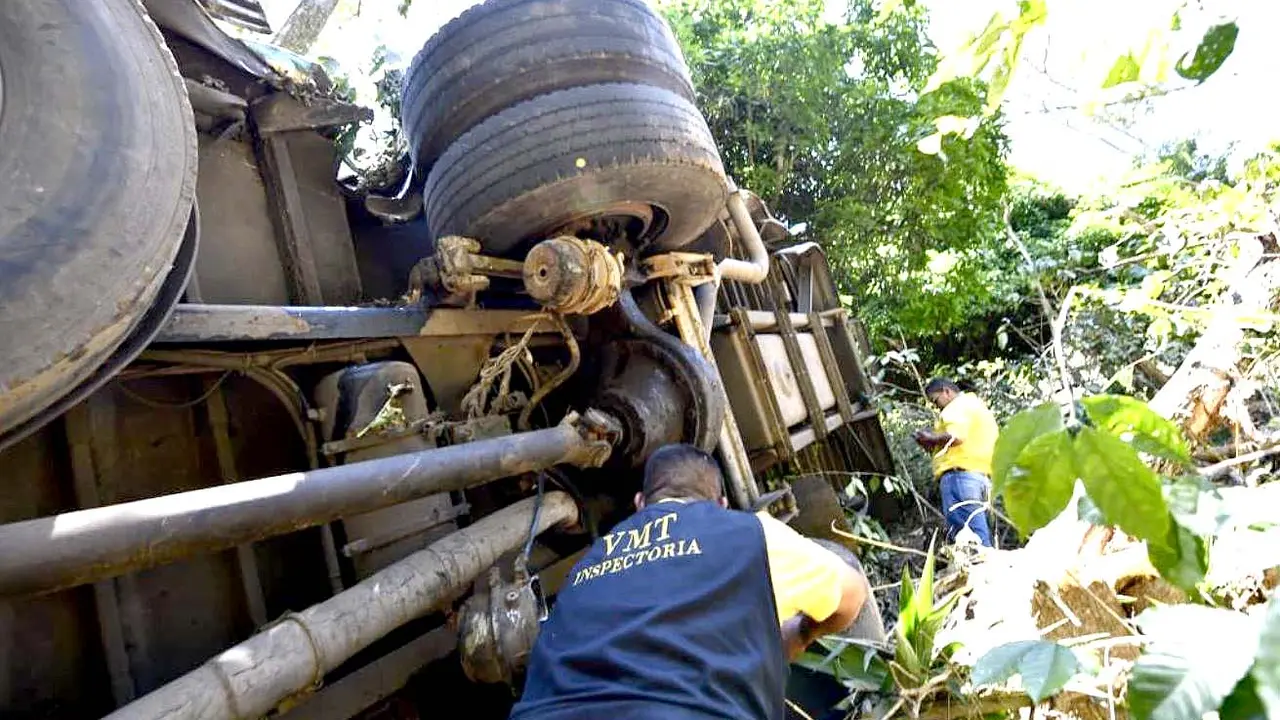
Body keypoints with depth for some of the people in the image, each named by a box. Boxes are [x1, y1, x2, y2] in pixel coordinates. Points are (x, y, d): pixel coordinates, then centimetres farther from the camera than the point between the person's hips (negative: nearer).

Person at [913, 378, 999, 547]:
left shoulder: (959, 405, 1)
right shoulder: (980, 407, 32)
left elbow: (955, 436, -16)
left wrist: (931, 439, 0)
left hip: (960, 473, -10)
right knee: (981, 538, 4)